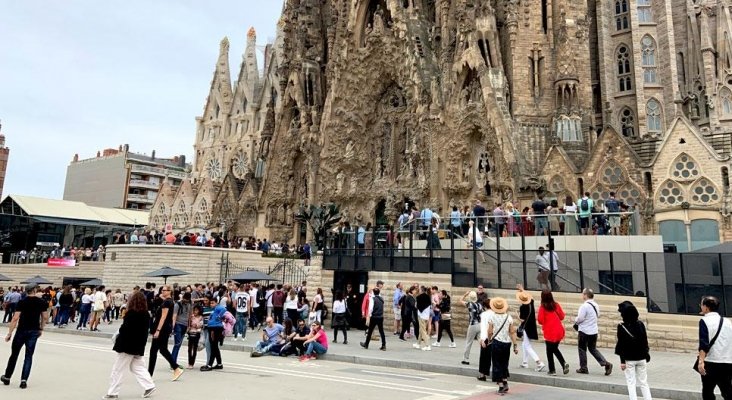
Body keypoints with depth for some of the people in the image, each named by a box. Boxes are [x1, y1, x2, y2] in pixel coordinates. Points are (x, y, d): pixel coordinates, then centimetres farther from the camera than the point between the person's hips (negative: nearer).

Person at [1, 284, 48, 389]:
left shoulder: (22, 302, -8)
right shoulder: (42, 302, -1)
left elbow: (15, 318, -12)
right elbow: (45, 318, 5)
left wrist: (9, 333, -6)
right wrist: (41, 329, 19)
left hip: (22, 331, -1)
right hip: (34, 331, 1)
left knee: (14, 355, 16)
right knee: (29, 356, 7)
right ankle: (24, 380, 1)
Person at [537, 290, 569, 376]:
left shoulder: (542, 307, -12)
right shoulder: (556, 305, 1)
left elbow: (540, 320, -14)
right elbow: (562, 316, 7)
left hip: (549, 333, -5)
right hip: (559, 331, 5)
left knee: (549, 351, 9)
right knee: (555, 349, 21)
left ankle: (552, 370, 11)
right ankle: (564, 363, 2)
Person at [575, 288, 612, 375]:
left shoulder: (584, 306, -21)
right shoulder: (596, 305, 6)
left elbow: (580, 318, -21)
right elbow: (598, 316, 16)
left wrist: (576, 321, 0)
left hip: (584, 331, -8)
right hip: (594, 331, 8)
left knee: (582, 349, 7)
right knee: (593, 349, 18)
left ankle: (583, 368, 14)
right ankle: (606, 363, 6)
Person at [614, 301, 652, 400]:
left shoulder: (621, 327, -14)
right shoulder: (641, 324, -3)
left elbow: (621, 345, -12)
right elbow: (645, 341, 4)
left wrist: (622, 361, -7)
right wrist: (646, 355, 16)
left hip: (629, 359, -4)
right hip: (641, 358, 4)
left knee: (631, 383, 6)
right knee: (643, 383, 14)